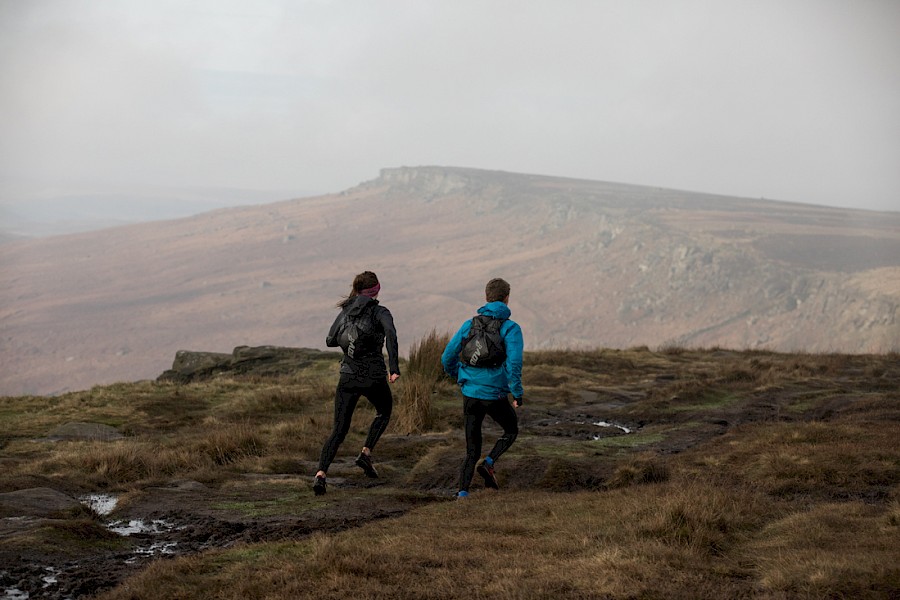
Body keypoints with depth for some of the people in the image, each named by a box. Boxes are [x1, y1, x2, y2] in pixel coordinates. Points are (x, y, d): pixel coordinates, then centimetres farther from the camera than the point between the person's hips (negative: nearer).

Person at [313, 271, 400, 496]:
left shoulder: (346, 311, 8)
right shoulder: (380, 312, -5)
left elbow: (330, 341, 13)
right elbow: (391, 334, -25)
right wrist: (394, 367, -28)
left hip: (348, 376, 3)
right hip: (373, 377, -3)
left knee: (339, 429, 6)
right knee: (384, 411, 28)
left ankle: (321, 473, -14)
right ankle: (366, 453, 11)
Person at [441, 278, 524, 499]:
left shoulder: (469, 325, 7)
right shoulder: (511, 328, -5)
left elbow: (447, 357, 10)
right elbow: (514, 362, -19)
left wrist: (459, 376, 30)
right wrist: (518, 393, -10)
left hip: (470, 393, 4)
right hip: (495, 393, -4)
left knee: (472, 451, 12)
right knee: (511, 430, 25)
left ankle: (463, 491, -6)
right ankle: (489, 463, 1)